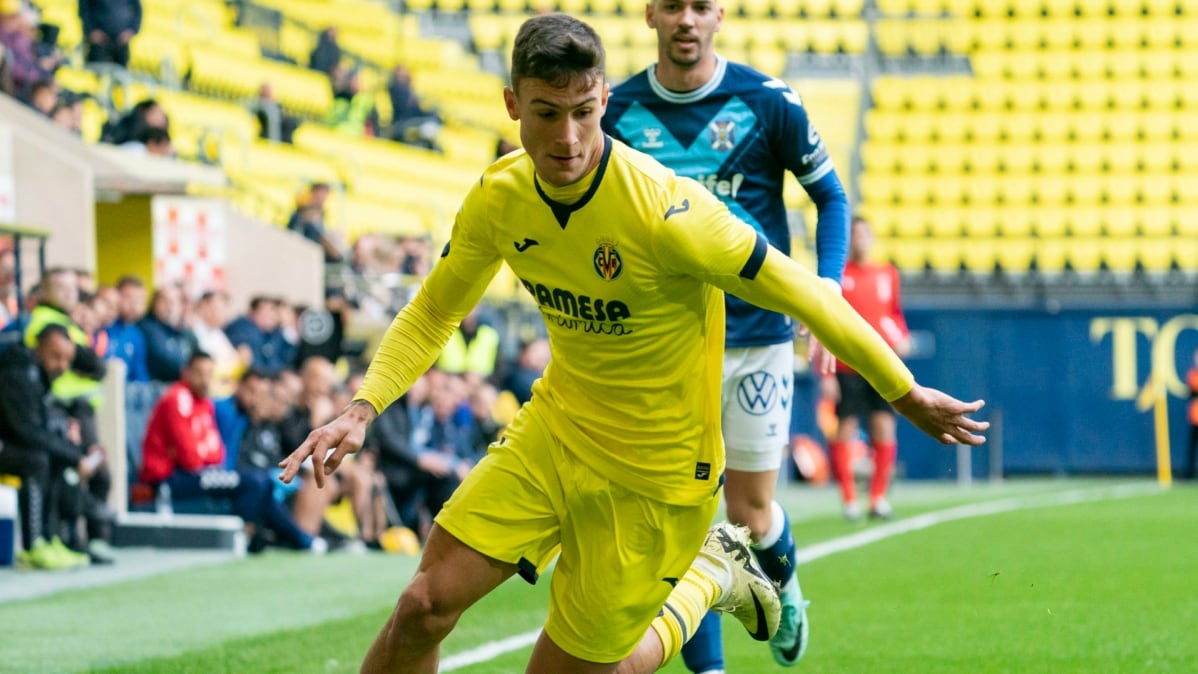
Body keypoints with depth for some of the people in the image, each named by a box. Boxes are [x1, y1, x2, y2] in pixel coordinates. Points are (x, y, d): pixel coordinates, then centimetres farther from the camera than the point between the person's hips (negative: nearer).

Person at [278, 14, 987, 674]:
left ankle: (711, 577, 26)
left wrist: (909, 395, -8)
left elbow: (802, 296, -17)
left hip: (655, 472, -5)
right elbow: (434, 312, 8)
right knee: (426, 605, -9)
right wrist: (364, 409, -7)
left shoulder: (663, 210, -28)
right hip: (556, 428, 5)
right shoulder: (498, 199, -9)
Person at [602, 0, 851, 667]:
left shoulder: (768, 102, -6)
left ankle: (784, 586, 39)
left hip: (758, 334, -1)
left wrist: (827, 292, -8)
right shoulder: (617, 111, -1)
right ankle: (707, 667, 5)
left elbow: (830, 195, 5)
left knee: (751, 514, 4)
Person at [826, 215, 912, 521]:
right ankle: (849, 499, 2)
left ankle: (879, 496, 6)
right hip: (847, 367, -3)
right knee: (845, 429, -5)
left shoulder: (887, 274, 11)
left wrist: (902, 338, 1)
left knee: (884, 429, -3)